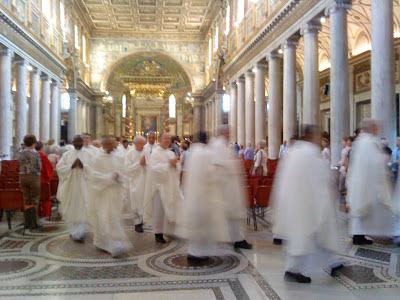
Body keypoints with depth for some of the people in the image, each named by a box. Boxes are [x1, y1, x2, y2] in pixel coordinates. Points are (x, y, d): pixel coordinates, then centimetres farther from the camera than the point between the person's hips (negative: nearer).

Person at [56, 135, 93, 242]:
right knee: (71, 208, 5)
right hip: (70, 186, 1)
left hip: (83, 186, -1)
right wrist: (71, 166, -13)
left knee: (82, 208, -7)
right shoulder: (67, 155, 8)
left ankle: (80, 232, -4)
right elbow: (59, 167, -1)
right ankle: (73, 230, 20)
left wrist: (83, 166, -17)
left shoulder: (88, 155, 6)